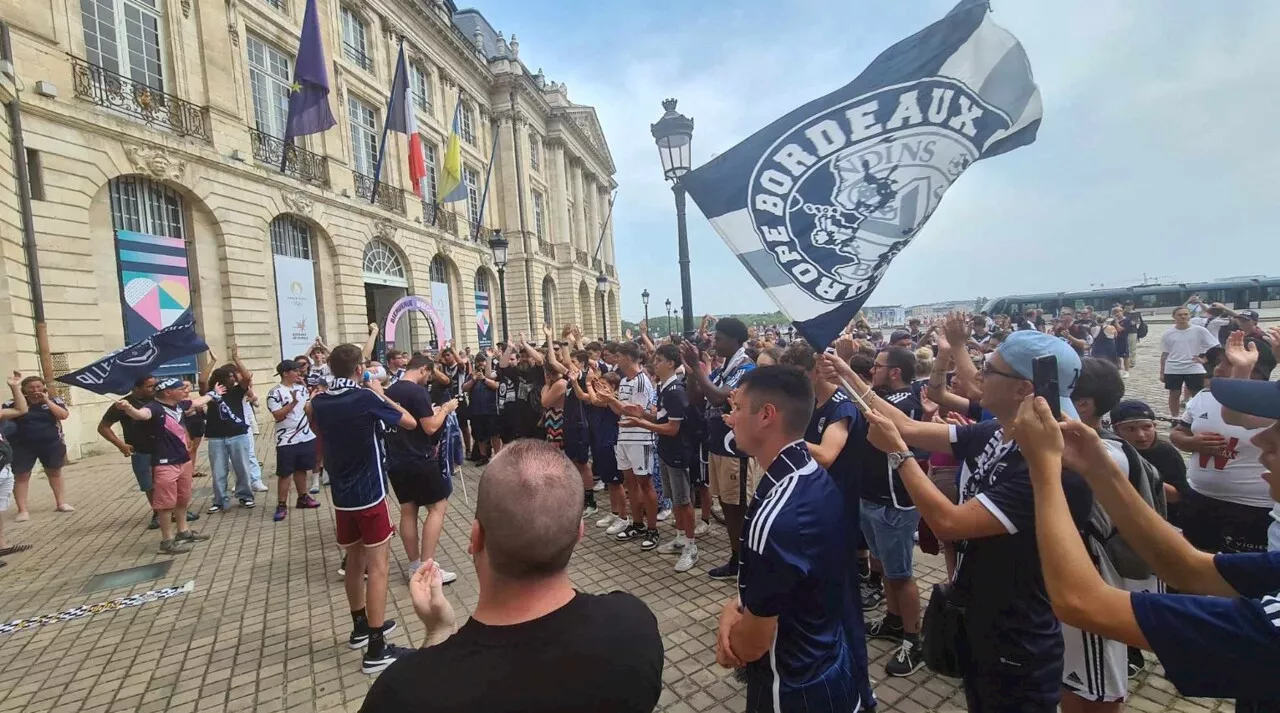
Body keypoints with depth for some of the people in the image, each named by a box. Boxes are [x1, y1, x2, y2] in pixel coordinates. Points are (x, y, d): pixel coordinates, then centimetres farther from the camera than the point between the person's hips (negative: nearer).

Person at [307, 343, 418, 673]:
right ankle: (376, 649, 1)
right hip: (369, 494, -7)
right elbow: (410, 422, -7)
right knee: (376, 566, -2)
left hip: (341, 495, 7)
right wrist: (380, 394, 1)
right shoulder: (366, 398, -17)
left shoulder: (318, 403, 2)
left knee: (355, 562, 20)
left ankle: (361, 626, 35)